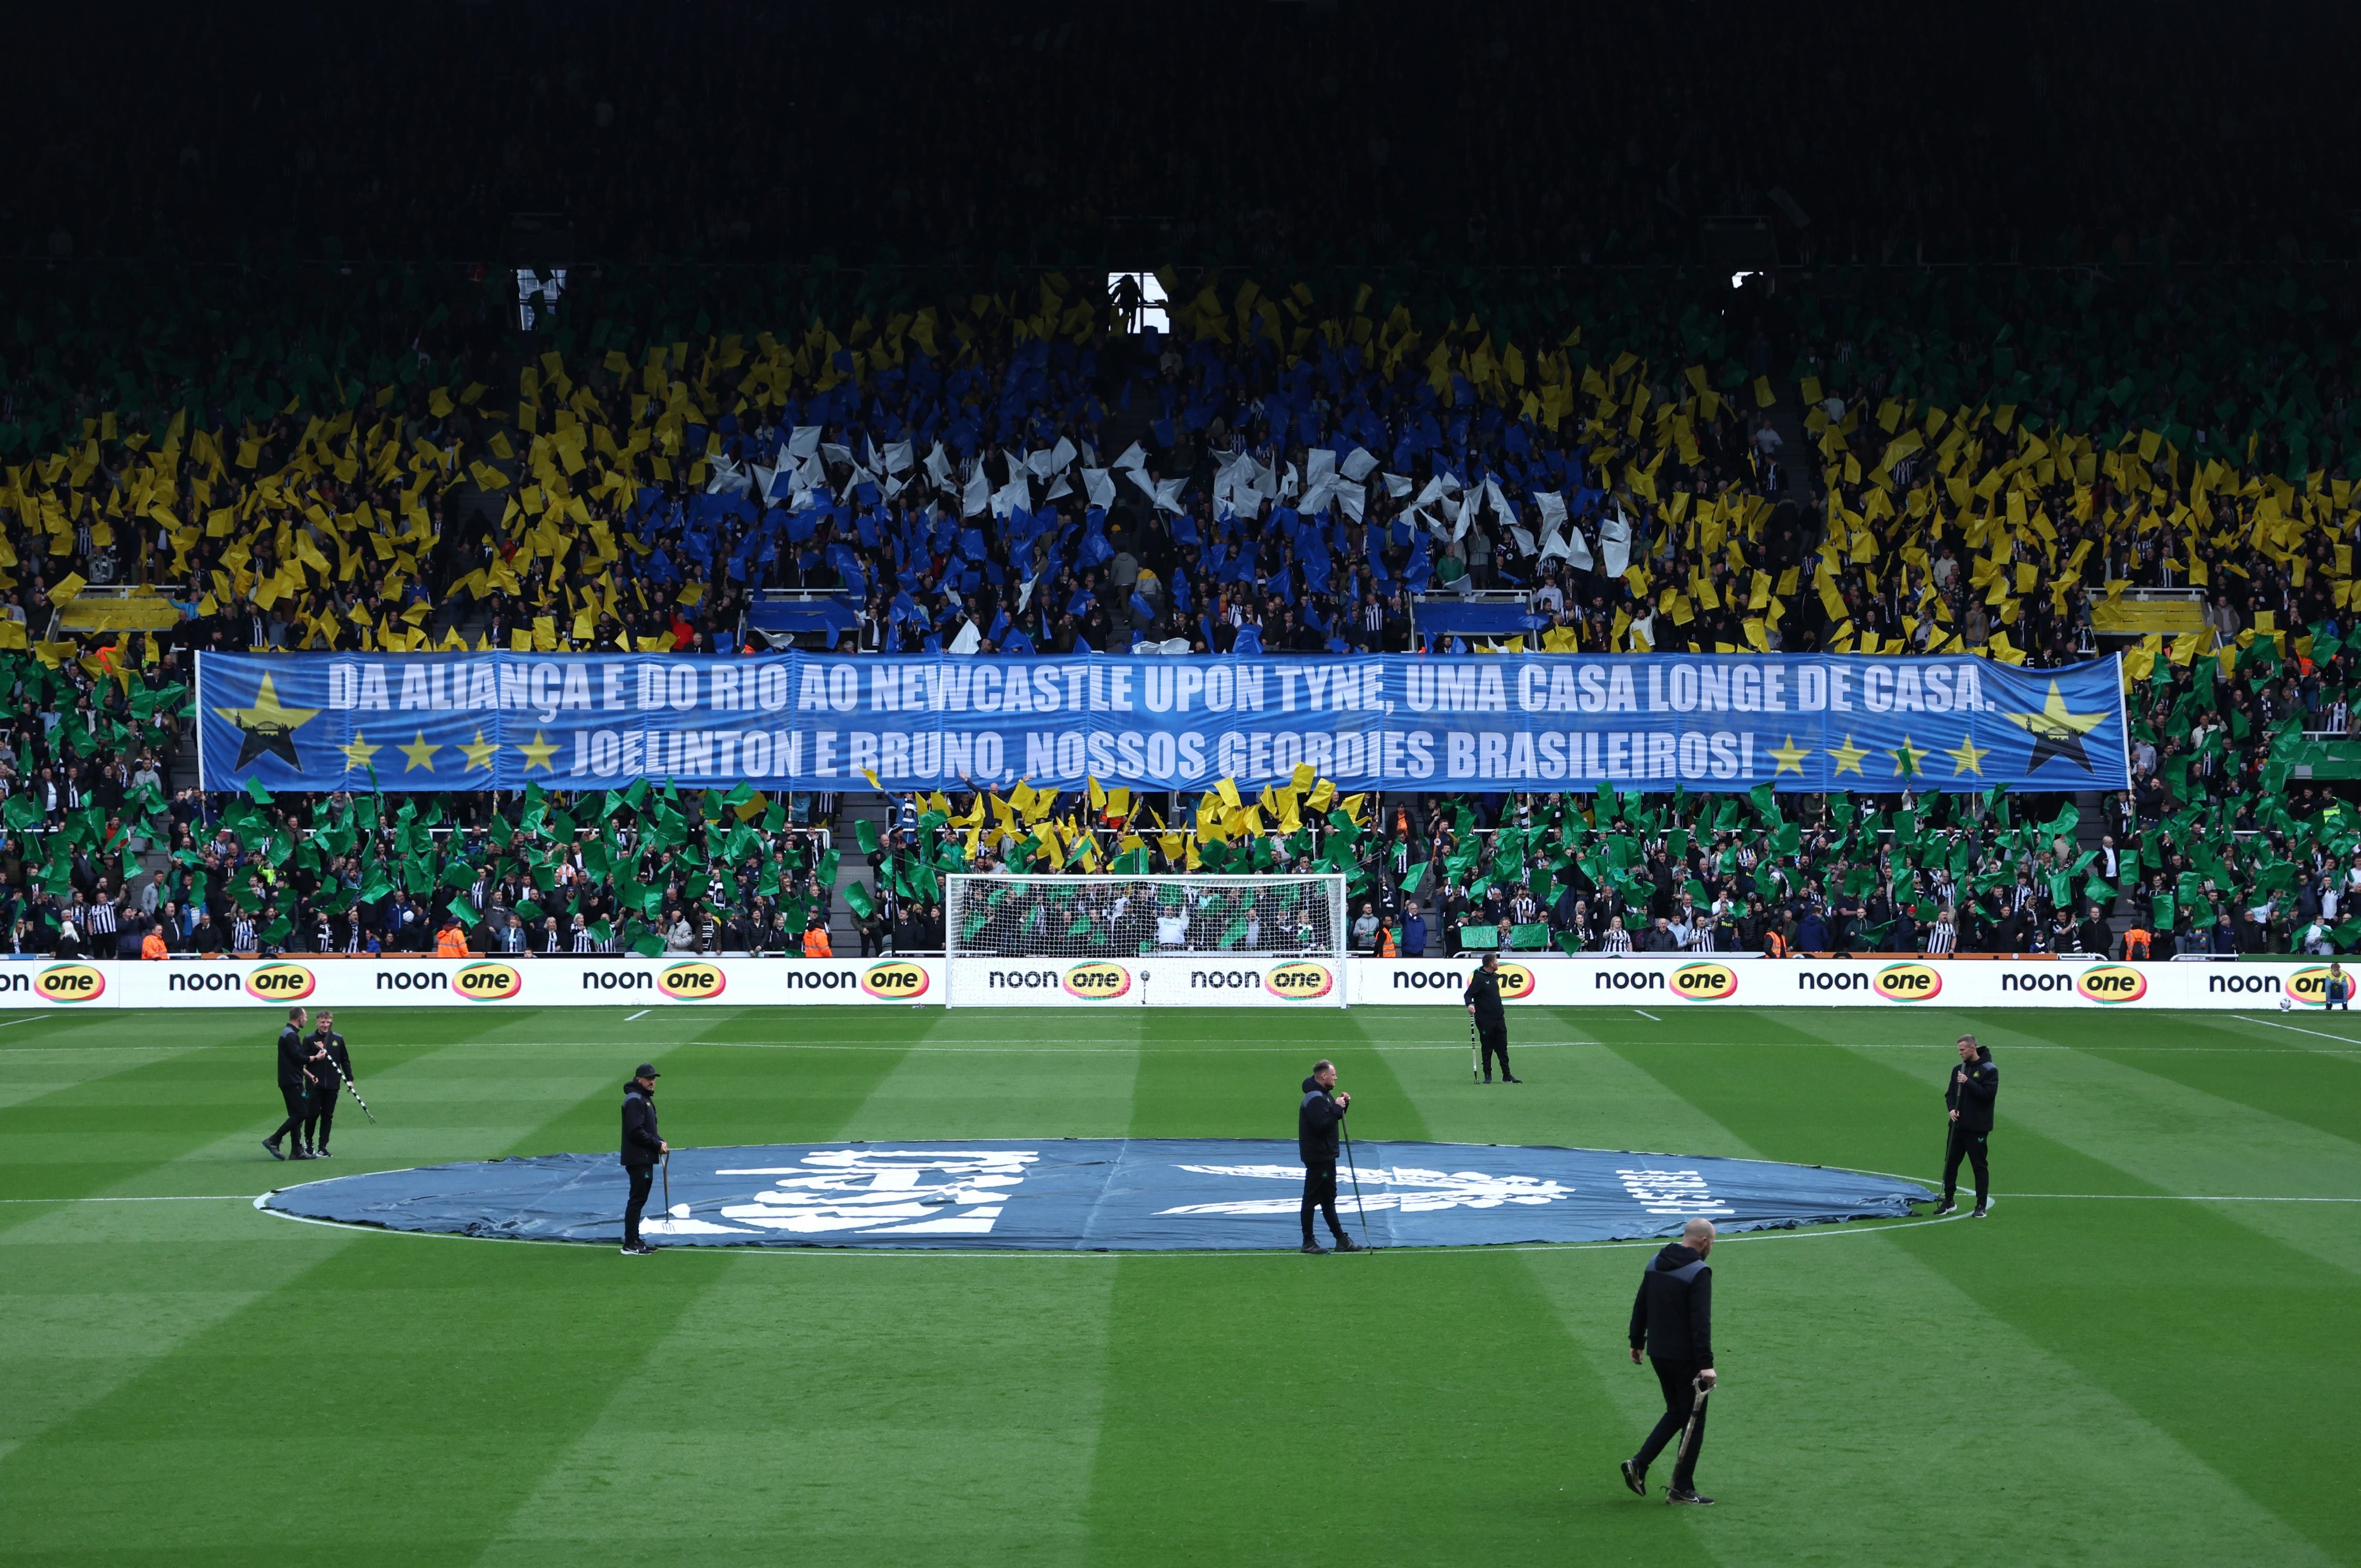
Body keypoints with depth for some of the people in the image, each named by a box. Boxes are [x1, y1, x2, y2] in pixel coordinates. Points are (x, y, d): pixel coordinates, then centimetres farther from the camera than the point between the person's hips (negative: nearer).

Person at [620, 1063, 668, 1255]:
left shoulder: (645, 1099, 19)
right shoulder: (634, 1100, -14)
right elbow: (635, 1132, -22)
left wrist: (659, 1141, 6)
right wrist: (658, 1144, -16)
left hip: (645, 1159, 10)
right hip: (638, 1159, -10)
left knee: (640, 1200, 14)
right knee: (637, 1200, -9)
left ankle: (635, 1241, 20)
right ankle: (630, 1245, -7)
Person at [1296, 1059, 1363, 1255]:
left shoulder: (1324, 1094, 14)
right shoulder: (1314, 1098, -20)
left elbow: (1331, 1118, 20)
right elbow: (1322, 1124, -30)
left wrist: (1343, 1105, 5)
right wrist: (1337, 1108, -21)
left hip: (1326, 1155, 11)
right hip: (1317, 1157, -11)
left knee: (1329, 1199, 16)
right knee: (1311, 1199, -3)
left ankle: (1341, 1240, 22)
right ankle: (1308, 1242, 4)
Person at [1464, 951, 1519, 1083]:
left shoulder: (1494, 976, 12)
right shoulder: (1479, 978, -13)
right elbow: (1468, 994, -18)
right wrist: (1470, 1004, -35)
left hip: (1499, 1019, 7)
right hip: (1485, 1021, -7)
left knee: (1502, 1048, 8)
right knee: (1487, 1049, 1)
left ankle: (1507, 1075, 12)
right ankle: (1487, 1075, 10)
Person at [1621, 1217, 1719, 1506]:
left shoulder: (1655, 1264, 7)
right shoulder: (1699, 1273, -17)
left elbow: (1640, 1306, 13)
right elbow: (1701, 1322, -22)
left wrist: (1637, 1343, 22)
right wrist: (1706, 1364, -23)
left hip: (1658, 1353, 7)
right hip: (1685, 1358, -7)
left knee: (1676, 1413, 21)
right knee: (1694, 1422, 4)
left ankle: (1639, 1463, 10)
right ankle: (1682, 1489, 7)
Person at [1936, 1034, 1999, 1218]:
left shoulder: (1989, 1070, -7)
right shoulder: (1958, 1069, 11)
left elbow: (1989, 1094, -18)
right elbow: (1950, 1093, 14)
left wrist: (1968, 1083, -24)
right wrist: (1951, 1108, -5)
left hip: (1978, 1127, -6)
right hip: (1958, 1125, 6)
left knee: (1979, 1165, 0)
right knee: (1950, 1162, 8)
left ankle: (1982, 1206, 7)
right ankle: (1948, 1201, 20)